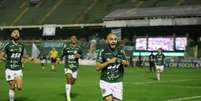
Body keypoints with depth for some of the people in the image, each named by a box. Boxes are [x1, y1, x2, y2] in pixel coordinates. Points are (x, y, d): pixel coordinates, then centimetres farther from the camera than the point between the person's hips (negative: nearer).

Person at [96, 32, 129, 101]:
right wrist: (109, 62, -15)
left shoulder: (121, 52, 4)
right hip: (105, 82, -2)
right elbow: (97, 67, -6)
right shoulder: (102, 52, -2)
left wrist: (125, 63, -6)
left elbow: (127, 63, 18)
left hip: (118, 82, 3)